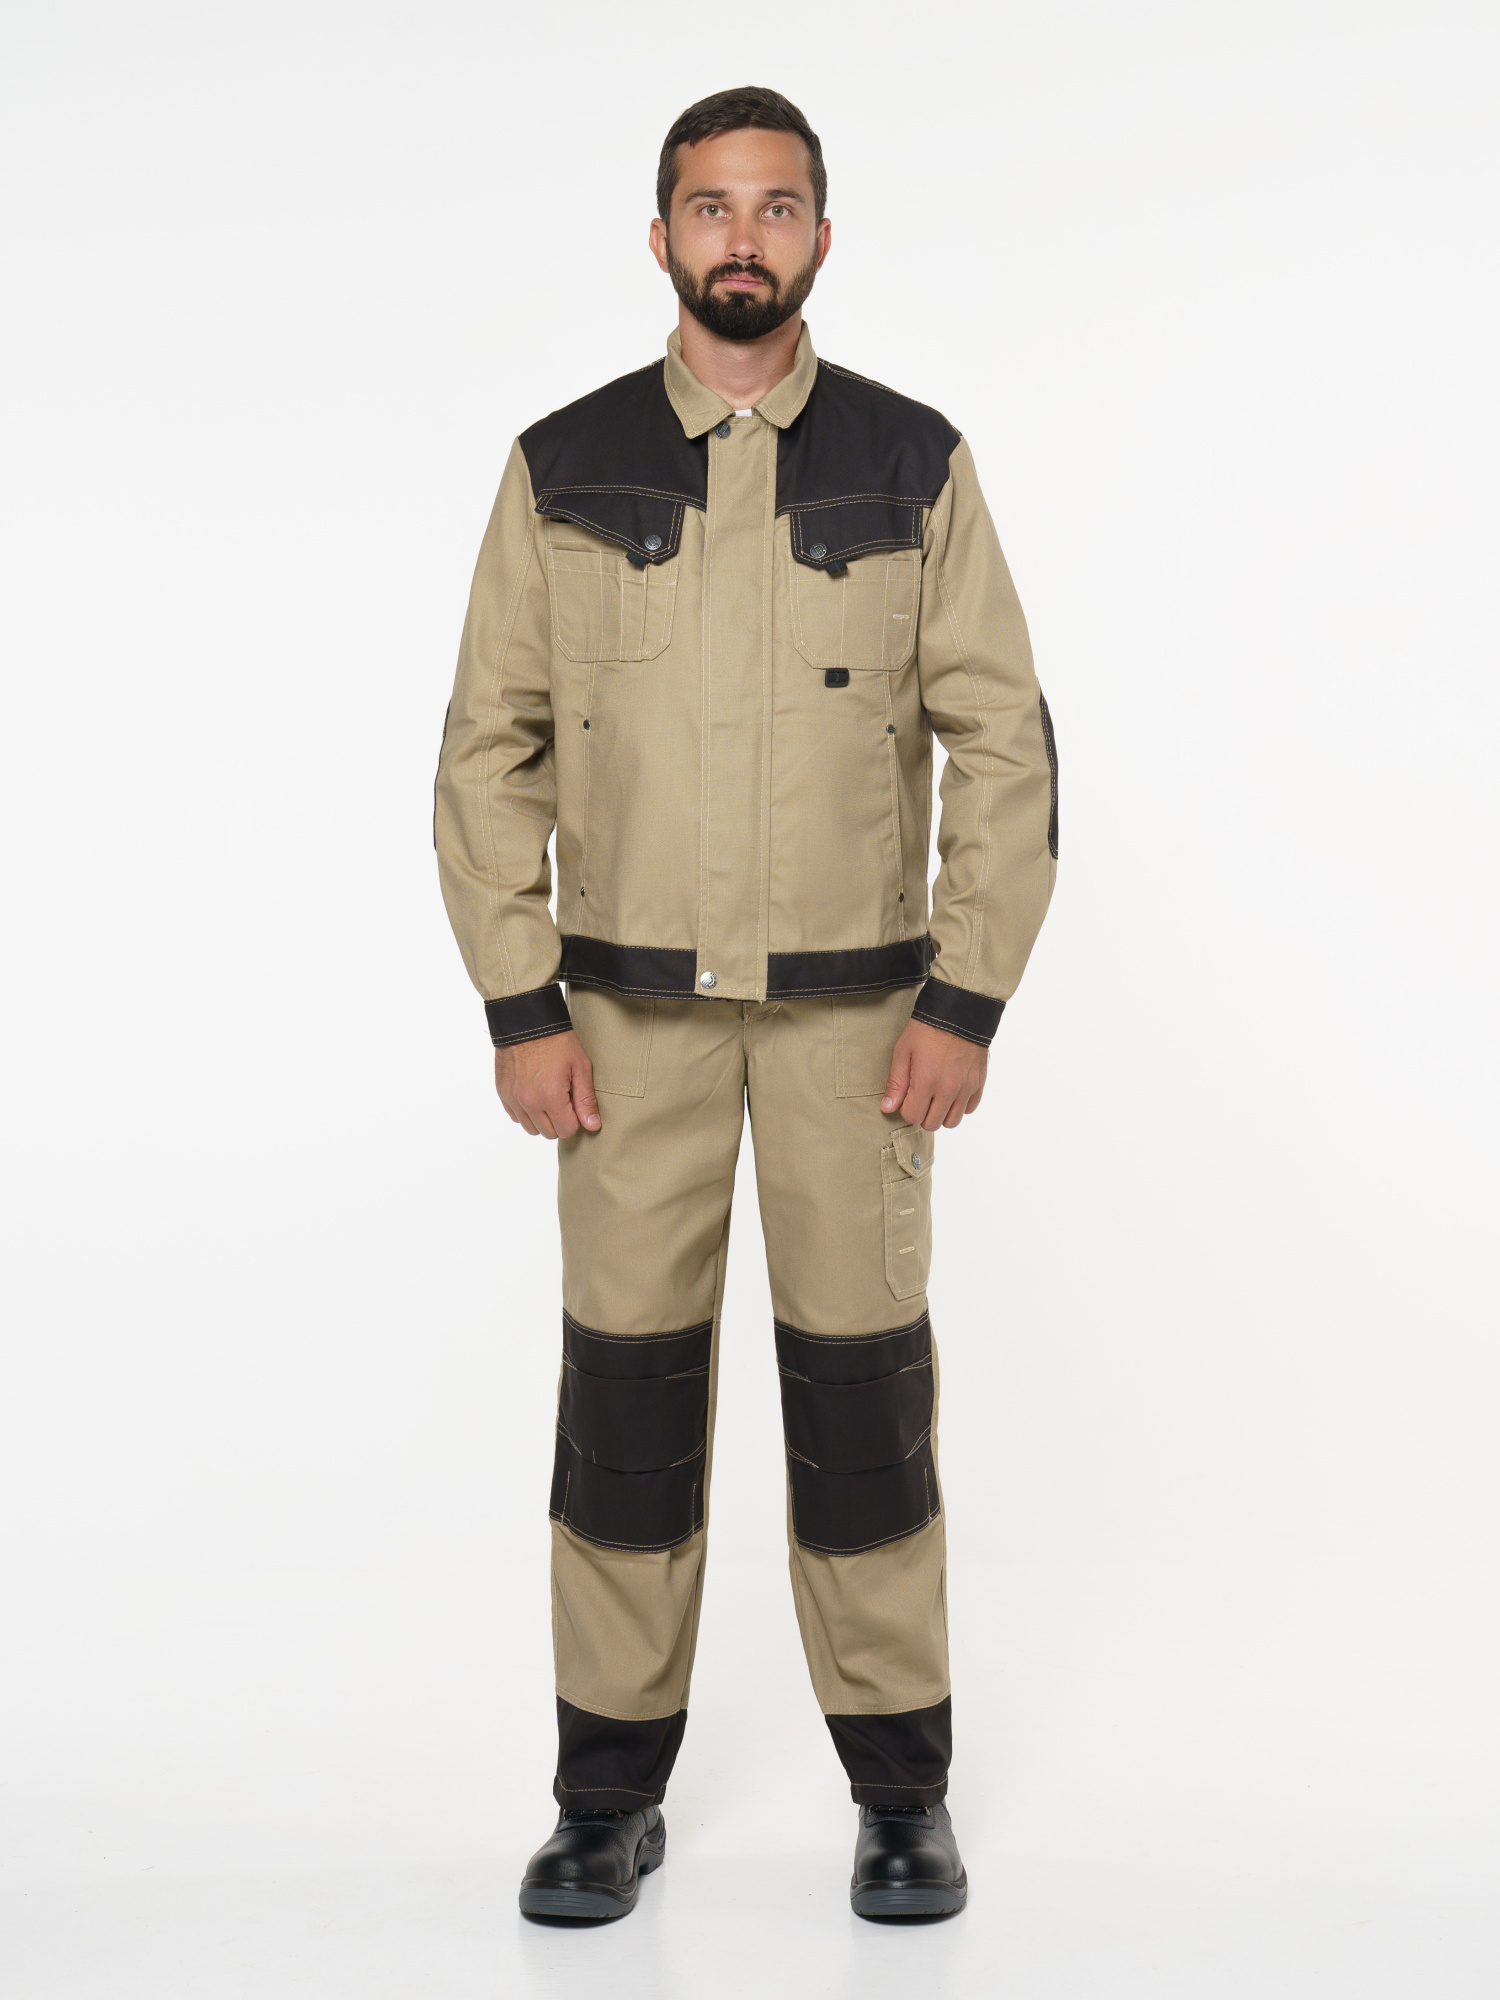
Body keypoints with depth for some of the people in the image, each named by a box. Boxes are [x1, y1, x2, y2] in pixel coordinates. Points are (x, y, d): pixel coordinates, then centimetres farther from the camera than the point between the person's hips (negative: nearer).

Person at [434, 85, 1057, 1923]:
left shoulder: (912, 464, -1)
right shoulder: (563, 469, 1)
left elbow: (1003, 748, -2)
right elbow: (490, 752, 1)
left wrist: (967, 1005, -10)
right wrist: (518, 1009, -7)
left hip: (856, 1001, 0)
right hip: (631, 1006, 1)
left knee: (862, 1386, 2)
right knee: (627, 1384, 3)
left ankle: (901, 1791, 16)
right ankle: (612, 1796, 16)